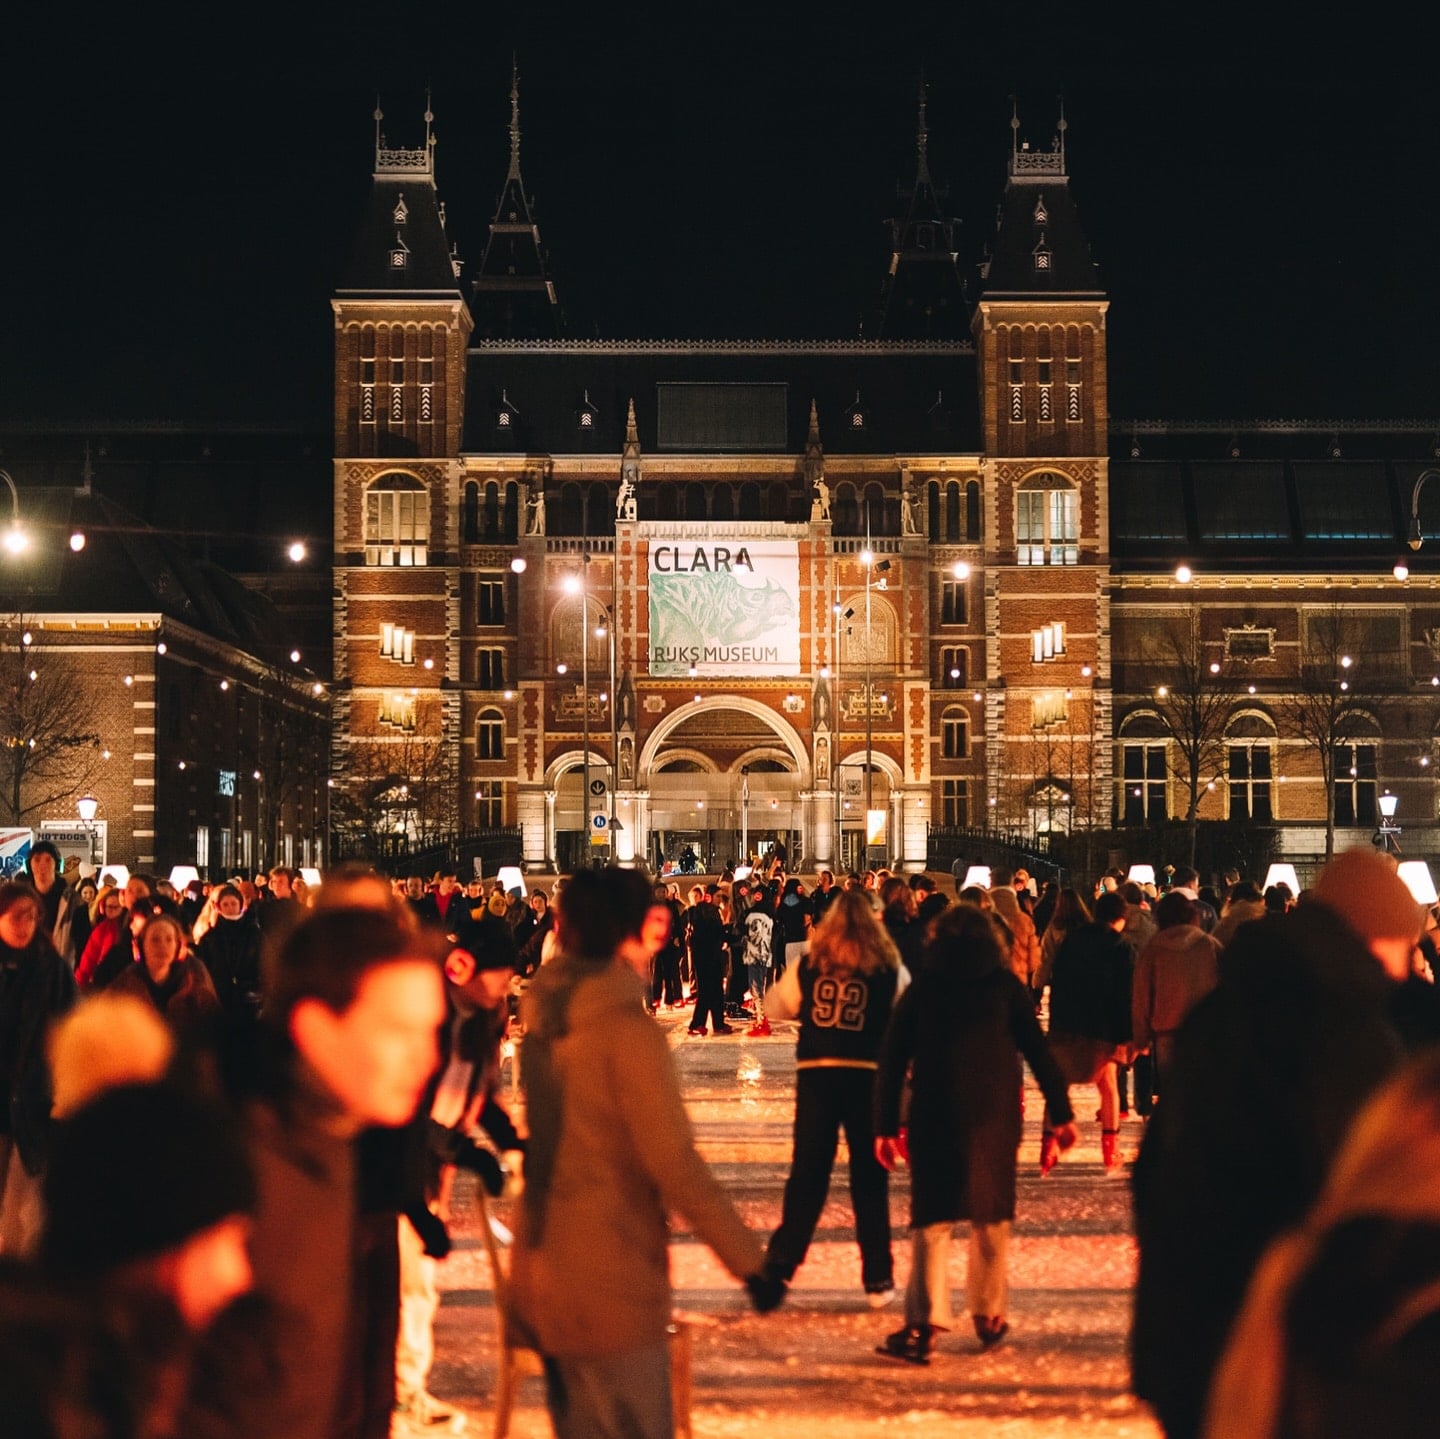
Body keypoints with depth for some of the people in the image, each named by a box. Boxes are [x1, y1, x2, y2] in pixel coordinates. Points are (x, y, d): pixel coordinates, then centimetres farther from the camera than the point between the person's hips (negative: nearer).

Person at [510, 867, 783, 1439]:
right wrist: (748, 1261, -15)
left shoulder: (546, 1016, 5)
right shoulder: (627, 1026, -17)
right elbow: (675, 1162, -20)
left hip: (543, 1278, 8)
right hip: (611, 1283, -8)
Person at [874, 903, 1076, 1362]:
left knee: (932, 1220, -4)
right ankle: (989, 1315, 20)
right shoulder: (1005, 986, 5)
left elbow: (892, 1061, 3)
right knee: (991, 1217, 14)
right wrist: (1061, 1113, 4)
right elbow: (1038, 1051, 2)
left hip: (933, 1117, 0)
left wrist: (885, 1126, 4)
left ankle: (924, 1323, -17)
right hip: (996, 1117, 1)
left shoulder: (921, 988, 7)